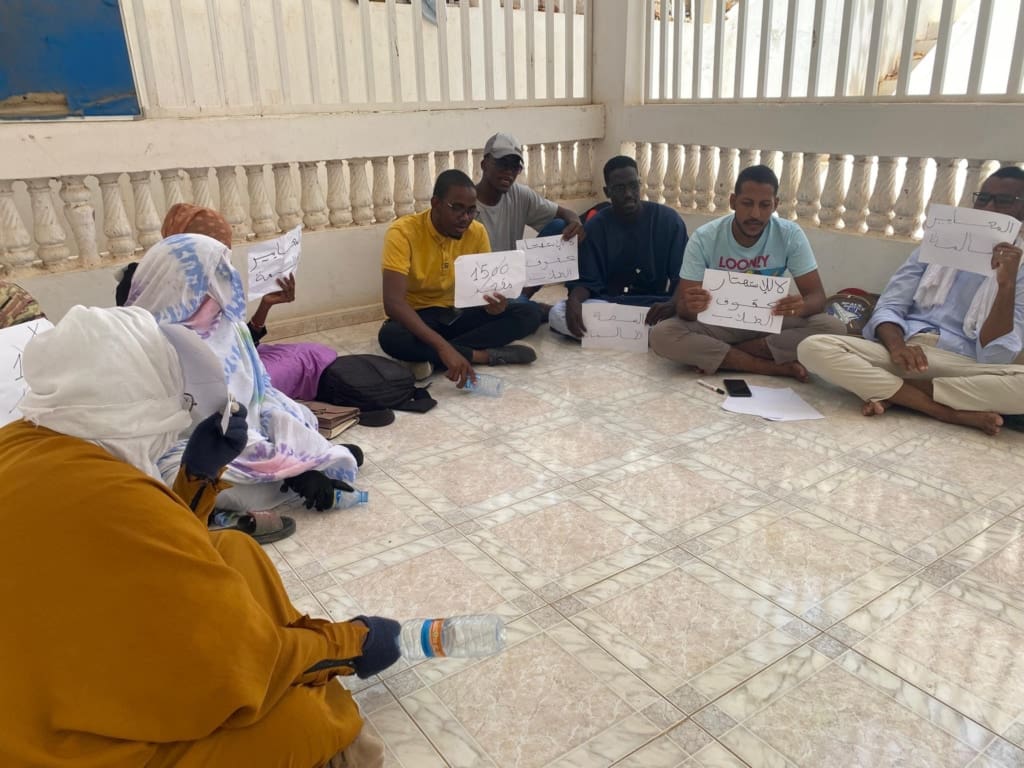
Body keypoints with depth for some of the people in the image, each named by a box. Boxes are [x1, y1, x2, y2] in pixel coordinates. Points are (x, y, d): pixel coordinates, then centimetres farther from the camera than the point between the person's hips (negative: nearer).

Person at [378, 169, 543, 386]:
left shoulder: (477, 232, -7)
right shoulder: (403, 232, -22)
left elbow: (485, 287, 1)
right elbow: (393, 302, -33)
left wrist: (494, 306, -27)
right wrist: (443, 347, -45)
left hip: (458, 315, 5)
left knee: (529, 314, -16)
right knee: (390, 337, -40)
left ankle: (433, 359, -24)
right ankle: (485, 355, -26)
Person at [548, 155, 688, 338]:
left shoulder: (668, 220, -3)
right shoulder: (595, 227, 0)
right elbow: (587, 280, -4)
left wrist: (673, 305, -30)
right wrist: (574, 300, -29)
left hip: (653, 306, -1)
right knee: (557, 314, -28)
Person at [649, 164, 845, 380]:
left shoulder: (791, 235, -11)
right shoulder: (704, 238, -15)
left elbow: (817, 297, -12)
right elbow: (682, 306, -15)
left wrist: (802, 306, -37)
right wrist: (690, 307, -41)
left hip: (770, 323, 1)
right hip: (718, 324, -1)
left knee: (833, 328, -26)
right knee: (661, 335, -31)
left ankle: (716, 355, -18)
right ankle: (776, 367, -24)